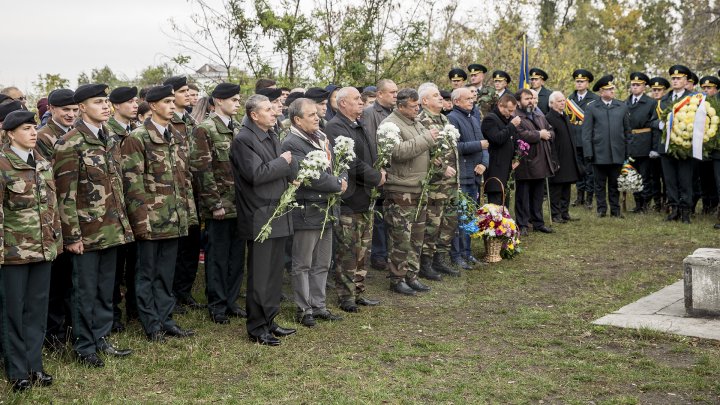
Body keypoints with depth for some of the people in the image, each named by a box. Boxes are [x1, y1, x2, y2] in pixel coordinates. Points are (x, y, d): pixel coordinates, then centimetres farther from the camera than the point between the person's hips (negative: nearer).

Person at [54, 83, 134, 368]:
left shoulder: (110, 140, 11)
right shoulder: (69, 144, -12)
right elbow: (65, 194, -14)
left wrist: (123, 221, 14)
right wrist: (72, 235, -15)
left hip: (112, 229, 7)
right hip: (86, 232, -7)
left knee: (106, 289, 15)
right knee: (86, 291, 4)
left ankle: (101, 338, 28)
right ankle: (84, 347, 17)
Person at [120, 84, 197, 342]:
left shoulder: (176, 137, 13)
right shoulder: (137, 139, -8)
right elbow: (132, 182, -12)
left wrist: (188, 210, 12)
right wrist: (142, 218, -16)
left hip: (174, 218, 6)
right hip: (151, 219, -6)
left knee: (166, 272, 13)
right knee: (147, 272, 6)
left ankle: (165, 318, 23)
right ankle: (151, 323, 15)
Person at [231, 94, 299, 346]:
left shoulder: (273, 137, 16)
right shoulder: (243, 140, -12)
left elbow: (292, 167, 12)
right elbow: (256, 173, -22)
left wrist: (290, 165, -10)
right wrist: (282, 162, -10)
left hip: (278, 214, 9)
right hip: (259, 217, -9)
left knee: (275, 273, 14)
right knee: (260, 276, -2)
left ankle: (269, 321, 25)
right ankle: (256, 329, 8)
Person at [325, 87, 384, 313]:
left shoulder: (358, 126, 17)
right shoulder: (336, 127, -14)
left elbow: (372, 154, 22)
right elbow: (351, 162, -21)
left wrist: (380, 171, 1)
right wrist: (377, 178, -12)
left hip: (366, 198, 9)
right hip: (349, 199, -9)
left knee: (362, 250, 14)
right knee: (348, 251, -2)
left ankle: (358, 293, 23)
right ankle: (346, 297, 8)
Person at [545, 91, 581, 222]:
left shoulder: (565, 116, 15)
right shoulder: (548, 118, -14)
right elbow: (550, 142, -18)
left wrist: (573, 158, 18)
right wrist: (555, 161, -20)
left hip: (568, 160, 9)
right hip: (558, 160, -8)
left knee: (566, 188, 13)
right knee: (556, 189, -1)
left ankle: (565, 213, 20)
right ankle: (555, 214, 6)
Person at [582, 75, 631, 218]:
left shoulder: (622, 107, 9)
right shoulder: (592, 108, 1)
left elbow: (627, 130, 11)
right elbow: (586, 132, -1)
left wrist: (628, 151, 7)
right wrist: (588, 153, -8)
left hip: (617, 152, 2)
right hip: (599, 153, -2)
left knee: (615, 183, 8)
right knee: (600, 184, 5)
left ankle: (615, 209, 15)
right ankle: (601, 209, 14)